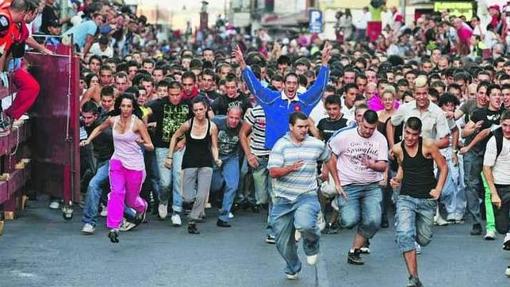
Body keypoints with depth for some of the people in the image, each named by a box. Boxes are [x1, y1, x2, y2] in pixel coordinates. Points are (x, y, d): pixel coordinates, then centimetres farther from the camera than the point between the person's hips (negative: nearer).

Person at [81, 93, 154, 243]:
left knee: (131, 199, 9)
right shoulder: (112, 120, -1)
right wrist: (88, 140, 9)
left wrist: (142, 143, -31)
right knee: (117, 192, -19)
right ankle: (113, 228, -21)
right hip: (117, 162, 2)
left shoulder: (137, 123, -12)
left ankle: (142, 207, 46)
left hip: (135, 165, -2)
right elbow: (99, 128, 22)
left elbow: (151, 147, -11)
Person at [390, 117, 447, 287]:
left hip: (427, 199, 0)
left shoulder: (428, 145, -10)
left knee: (424, 240, 12)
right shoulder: (398, 149, -2)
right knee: (405, 235, -23)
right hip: (406, 198, 0)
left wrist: (438, 190, -9)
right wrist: (397, 179, 1)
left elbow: (443, 167, -1)